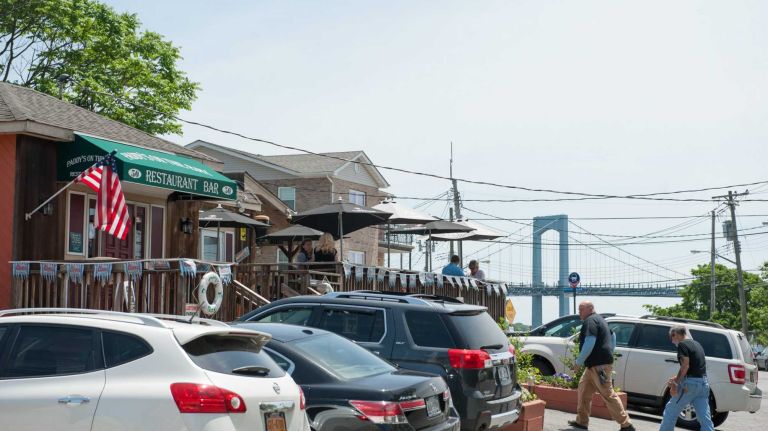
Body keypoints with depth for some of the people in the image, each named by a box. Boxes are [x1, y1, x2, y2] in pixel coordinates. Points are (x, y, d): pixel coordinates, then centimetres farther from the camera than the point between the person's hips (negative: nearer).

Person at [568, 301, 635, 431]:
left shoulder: (590, 321, -11)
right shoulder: (598, 319, 21)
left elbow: (589, 343, -22)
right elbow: (613, 336, 31)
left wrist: (579, 361, -15)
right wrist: (609, 353, 27)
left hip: (599, 365, -11)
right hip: (596, 364, 11)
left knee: (608, 395, -9)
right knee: (584, 389, 14)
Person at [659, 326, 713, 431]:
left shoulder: (682, 344, -6)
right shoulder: (697, 344, 20)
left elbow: (685, 365, -17)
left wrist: (675, 383, -17)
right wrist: (677, 378, 25)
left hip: (690, 383, -8)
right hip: (703, 383, 8)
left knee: (670, 411, 6)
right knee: (705, 417, 4)